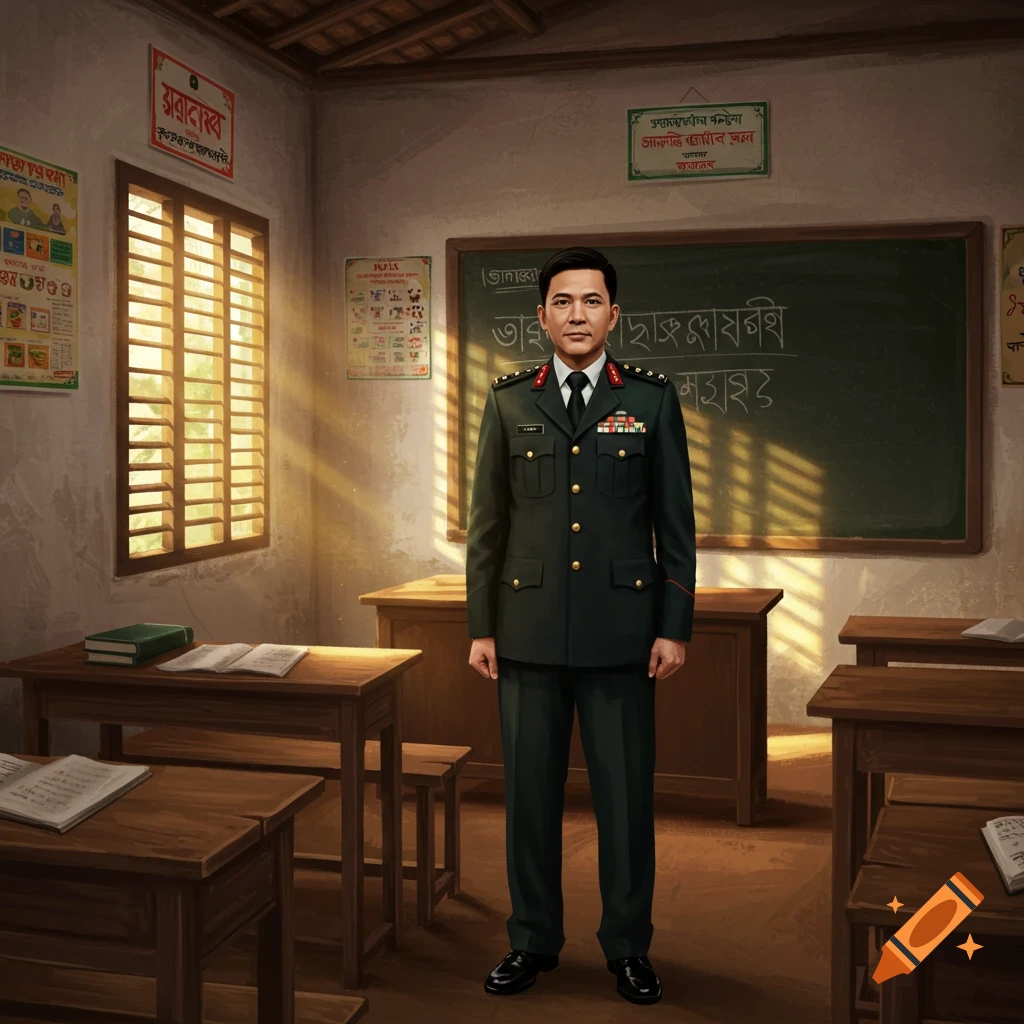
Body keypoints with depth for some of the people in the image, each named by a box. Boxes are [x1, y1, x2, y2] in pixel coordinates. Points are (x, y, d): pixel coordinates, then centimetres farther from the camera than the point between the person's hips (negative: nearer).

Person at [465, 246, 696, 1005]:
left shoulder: (652, 399, 3)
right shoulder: (510, 402, 6)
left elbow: (676, 522, 2)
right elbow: (488, 523, 6)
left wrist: (675, 627, -2)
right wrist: (481, 626, 3)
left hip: (620, 629, -1)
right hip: (529, 629, 1)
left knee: (626, 792, 6)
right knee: (530, 790, 9)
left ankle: (628, 945, 23)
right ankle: (534, 940, 25)